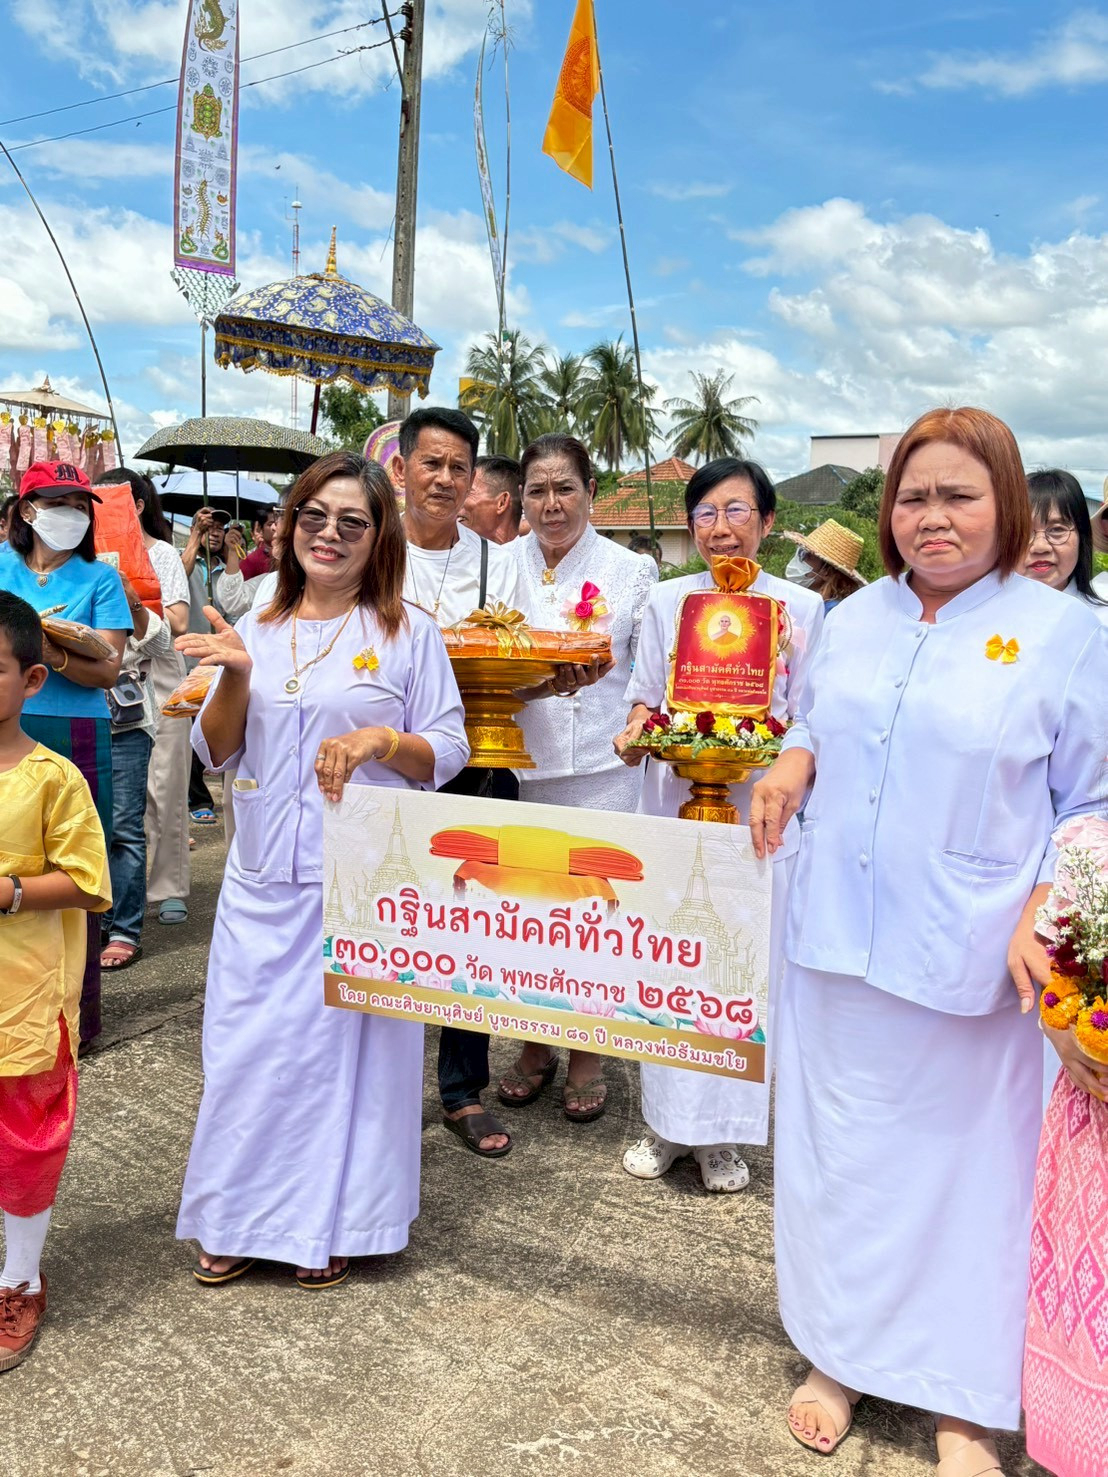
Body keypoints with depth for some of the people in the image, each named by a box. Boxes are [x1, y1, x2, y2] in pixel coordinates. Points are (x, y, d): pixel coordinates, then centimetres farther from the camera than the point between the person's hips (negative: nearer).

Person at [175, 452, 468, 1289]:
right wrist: (236, 678, -9)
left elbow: (449, 752, -1)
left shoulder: (409, 633, -1)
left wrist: (384, 739, -20)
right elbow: (216, 752, 9)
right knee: (250, 1043, 8)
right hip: (264, 881, 4)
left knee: (348, 1039, 4)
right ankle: (241, 1219, 27)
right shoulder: (257, 630, 10)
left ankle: (333, 1222, 23)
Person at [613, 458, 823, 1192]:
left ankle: (724, 1131, 19)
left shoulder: (803, 608, 3)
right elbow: (645, 704, 10)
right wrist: (636, 736, -11)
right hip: (674, 801, 1)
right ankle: (669, 1120, 21)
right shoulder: (667, 601, 7)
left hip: (759, 808, -1)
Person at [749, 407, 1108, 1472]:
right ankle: (841, 1354, 35)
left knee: (964, 1163, 8)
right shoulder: (854, 618, 8)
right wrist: (794, 762, -2)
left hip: (966, 963, -4)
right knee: (839, 1150, 14)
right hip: (837, 944, 4)